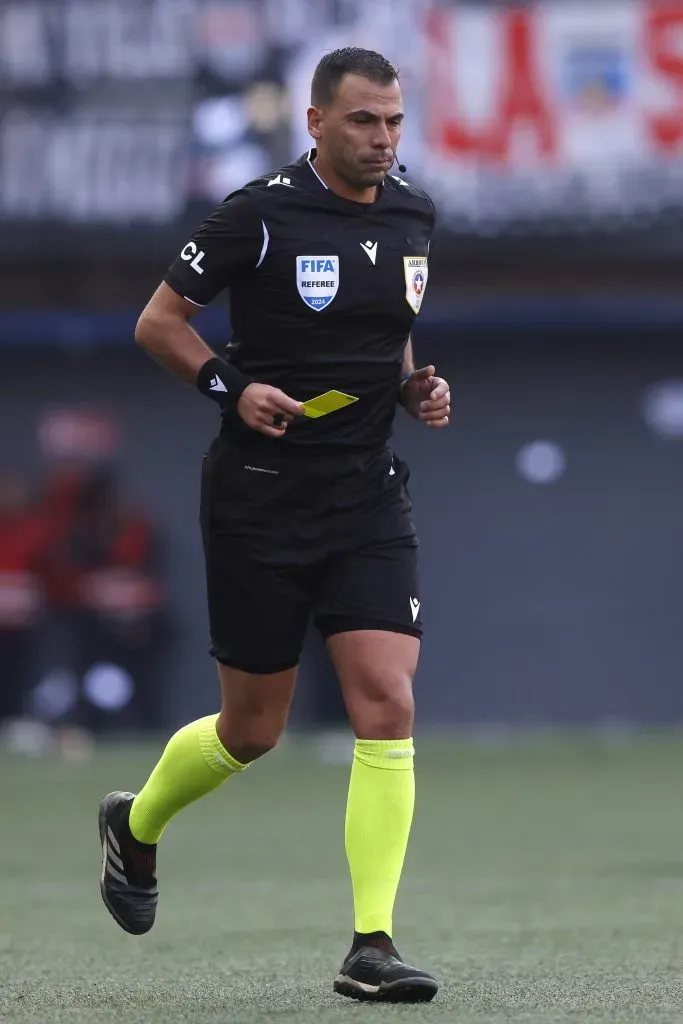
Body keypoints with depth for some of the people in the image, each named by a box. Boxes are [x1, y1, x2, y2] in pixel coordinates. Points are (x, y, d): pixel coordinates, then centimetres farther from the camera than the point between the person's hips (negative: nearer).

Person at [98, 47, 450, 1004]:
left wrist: (416, 387, 3)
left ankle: (373, 947, -9)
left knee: (387, 707, -11)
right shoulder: (261, 214, -11)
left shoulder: (413, 215, 7)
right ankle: (137, 824, 38)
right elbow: (159, 321, -4)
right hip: (260, 501, -4)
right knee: (251, 731, 5)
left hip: (369, 496, 4)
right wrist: (231, 385, -19)